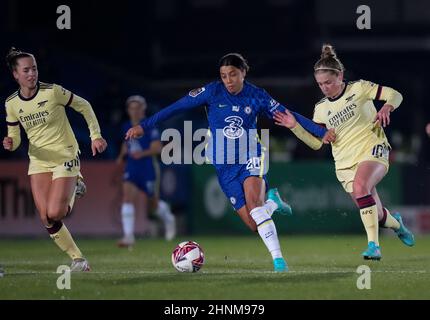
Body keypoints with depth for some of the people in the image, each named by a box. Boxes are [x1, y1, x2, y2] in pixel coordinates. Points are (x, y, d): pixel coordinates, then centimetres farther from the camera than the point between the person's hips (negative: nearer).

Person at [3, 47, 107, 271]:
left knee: (54, 214, -18)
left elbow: (84, 106, -2)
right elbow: (14, 137, 8)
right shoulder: (11, 104, -2)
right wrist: (10, 144, -16)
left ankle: (75, 190, 15)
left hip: (65, 158, -4)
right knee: (47, 220, -8)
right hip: (38, 163, 4)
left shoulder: (53, 92, -14)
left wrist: (95, 135, -6)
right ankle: (78, 259, 8)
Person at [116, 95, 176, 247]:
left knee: (152, 202, 9)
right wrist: (122, 156, 7)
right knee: (127, 197, -15)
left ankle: (168, 219, 44)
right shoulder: (127, 127, 7)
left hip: (148, 167, -4)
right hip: (132, 168, 5)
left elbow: (157, 147, -15)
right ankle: (128, 236, -18)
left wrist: (143, 153, -30)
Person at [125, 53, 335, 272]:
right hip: (225, 166, 1)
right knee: (254, 225, -8)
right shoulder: (213, 92, -4)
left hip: (250, 157, -1)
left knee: (254, 203, -31)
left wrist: (321, 133, -4)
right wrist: (144, 126, -5)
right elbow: (178, 107, -3)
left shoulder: (256, 96, -3)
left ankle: (278, 257, -28)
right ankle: (273, 201, 26)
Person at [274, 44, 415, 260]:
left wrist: (386, 108, -24)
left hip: (372, 149, -4)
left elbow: (395, 95, -2)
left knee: (360, 187, -35)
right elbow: (316, 143, 8)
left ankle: (373, 244, -33)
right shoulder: (321, 109, 9)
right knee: (376, 215, 1)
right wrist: (295, 127, -4)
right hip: (345, 162, 4)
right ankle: (395, 223, 39)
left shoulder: (359, 88, -2)